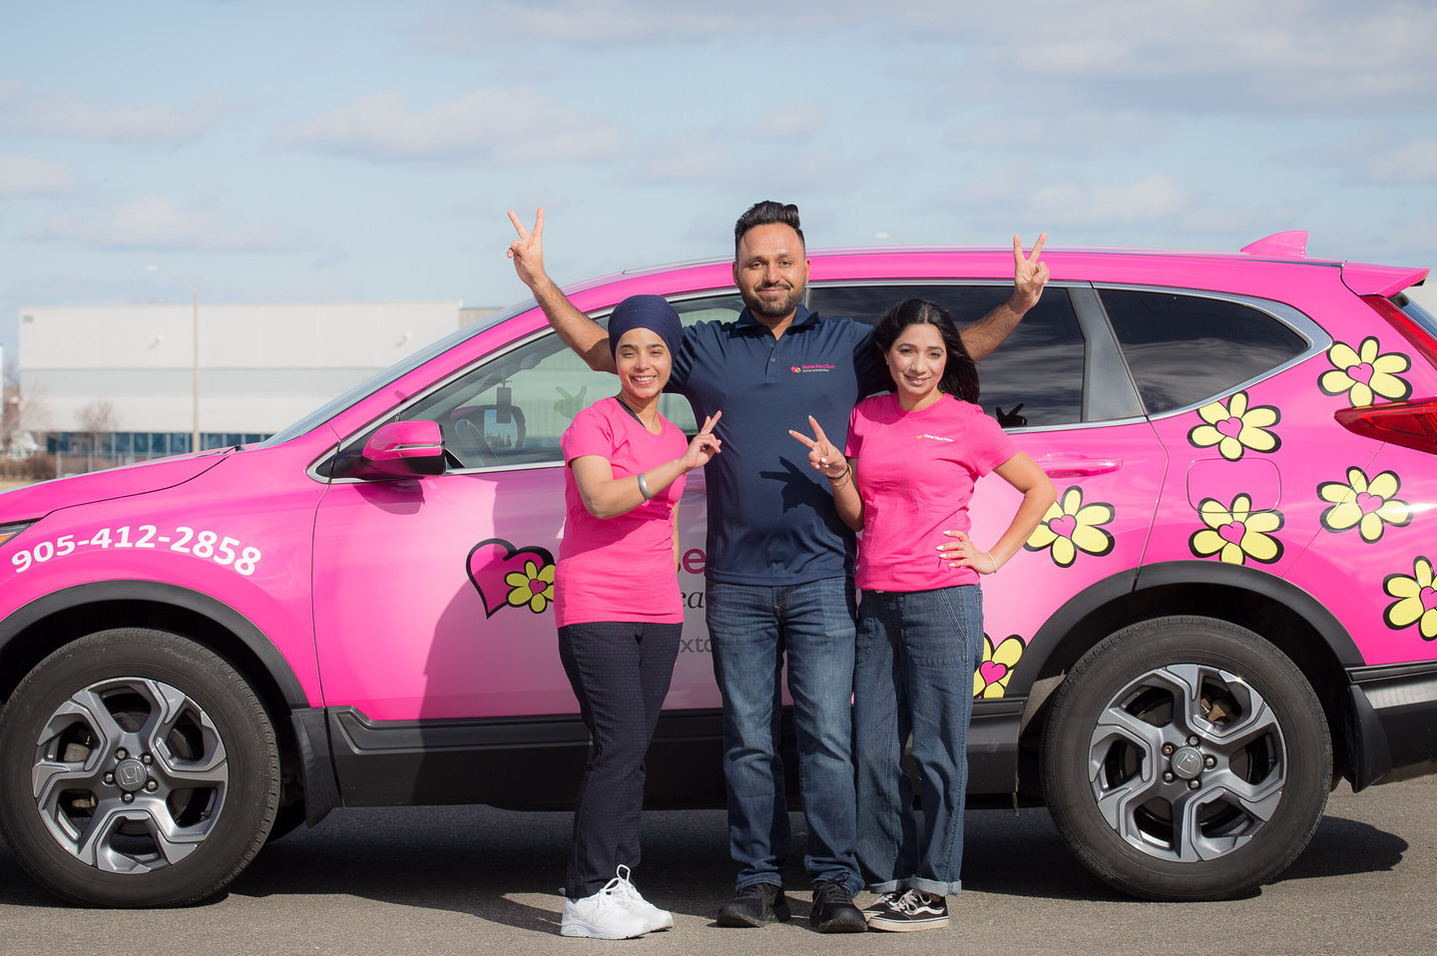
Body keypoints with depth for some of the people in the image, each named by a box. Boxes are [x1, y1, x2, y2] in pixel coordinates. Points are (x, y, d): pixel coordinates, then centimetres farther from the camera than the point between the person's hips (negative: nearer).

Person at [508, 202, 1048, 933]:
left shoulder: (848, 345, 10)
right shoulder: (704, 349, 12)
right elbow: (601, 350, 18)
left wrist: (1017, 304, -1)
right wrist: (539, 282, 10)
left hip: (821, 578, -1)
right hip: (735, 583, 2)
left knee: (827, 736, -5)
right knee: (749, 741, 5)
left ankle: (835, 883, -1)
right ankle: (759, 881, 12)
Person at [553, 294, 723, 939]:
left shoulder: (675, 438, 16)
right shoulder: (594, 423, -5)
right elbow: (602, 499, -21)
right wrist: (680, 464, -22)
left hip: (658, 616, 7)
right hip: (595, 612, -7)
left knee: (634, 750, 6)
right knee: (618, 746, -13)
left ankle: (617, 883, 10)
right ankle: (587, 897, -11)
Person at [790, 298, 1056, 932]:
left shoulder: (966, 423, -1)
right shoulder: (867, 417, 12)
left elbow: (1040, 489, 7)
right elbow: (856, 516, 14)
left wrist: (993, 557, 1)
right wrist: (836, 472, -5)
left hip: (942, 599, -5)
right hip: (877, 602, 5)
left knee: (937, 749, -3)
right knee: (873, 750, 6)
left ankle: (932, 890, 4)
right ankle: (891, 883, 15)